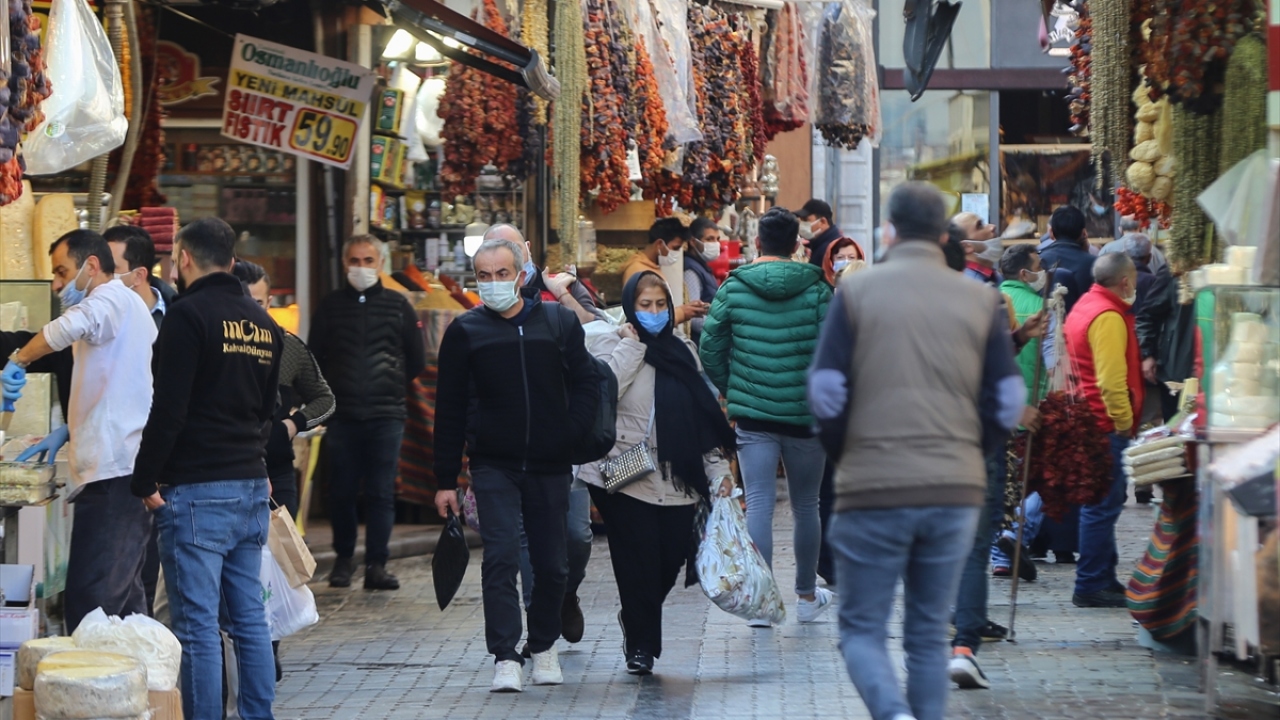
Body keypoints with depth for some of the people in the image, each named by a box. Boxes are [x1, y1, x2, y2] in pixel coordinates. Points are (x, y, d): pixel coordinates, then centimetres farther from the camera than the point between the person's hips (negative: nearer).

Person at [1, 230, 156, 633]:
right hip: (124, 473, 11)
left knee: (88, 605, -14)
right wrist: (69, 431, 19)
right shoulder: (121, 310, 25)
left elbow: (73, 325, -31)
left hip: (112, 475, -11)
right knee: (123, 603, 13)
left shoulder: (114, 299, -6)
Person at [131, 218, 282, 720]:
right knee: (249, 618, 11)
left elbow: (169, 409, -15)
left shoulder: (190, 314, -10)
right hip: (252, 488, 8)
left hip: (197, 491, -8)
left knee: (198, 625, -5)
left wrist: (145, 481, -8)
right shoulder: (262, 322, 14)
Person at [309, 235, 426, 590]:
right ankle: (344, 559, 17)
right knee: (341, 491, 3)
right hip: (342, 415, 1)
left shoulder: (397, 305, 7)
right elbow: (314, 358, 14)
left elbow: (417, 360, 14)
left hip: (386, 415, -1)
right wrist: (334, 390, 10)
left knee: (382, 493, -3)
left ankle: (377, 565, -2)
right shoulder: (331, 305, 9)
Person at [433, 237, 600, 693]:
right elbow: (450, 411, 4)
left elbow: (586, 383, 10)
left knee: (551, 565, 9)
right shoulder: (465, 332, 2)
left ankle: (544, 647, 28)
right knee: (501, 558, -13)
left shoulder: (559, 322, 3)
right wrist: (446, 480, 2)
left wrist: (571, 434, -6)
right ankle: (506, 659, -13)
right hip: (494, 466, -1)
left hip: (549, 466, 2)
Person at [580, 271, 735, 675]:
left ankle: (637, 622, 31)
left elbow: (704, 413, 17)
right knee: (638, 564, -6)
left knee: (671, 561, 4)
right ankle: (640, 645, 9)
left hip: (676, 482, 5)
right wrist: (632, 346, -12)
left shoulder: (681, 350, 15)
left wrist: (718, 469, 11)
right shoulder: (612, 345, 0)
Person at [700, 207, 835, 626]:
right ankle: (807, 597, 26)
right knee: (806, 505, 13)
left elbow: (710, 347, 1)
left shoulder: (733, 289, -2)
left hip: (752, 414, 0)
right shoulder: (816, 289, -4)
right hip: (805, 414, 0)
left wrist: (730, 392, 15)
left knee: (758, 503, 1)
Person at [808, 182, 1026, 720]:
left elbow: (826, 393, -4)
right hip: (957, 493, 3)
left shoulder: (858, 292, -1)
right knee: (929, 635, 14)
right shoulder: (980, 299, 6)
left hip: (874, 492, -3)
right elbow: (1007, 403, 5)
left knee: (861, 630, 5)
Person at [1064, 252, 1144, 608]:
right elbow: (1111, 378, -24)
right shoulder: (1109, 316, -17)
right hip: (1106, 424, -11)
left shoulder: (1084, 307, 15)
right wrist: (1124, 422, -16)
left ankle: (1103, 579, 22)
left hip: (1089, 418, 11)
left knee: (1102, 502, 16)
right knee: (1104, 505, -7)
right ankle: (1091, 586, -4)